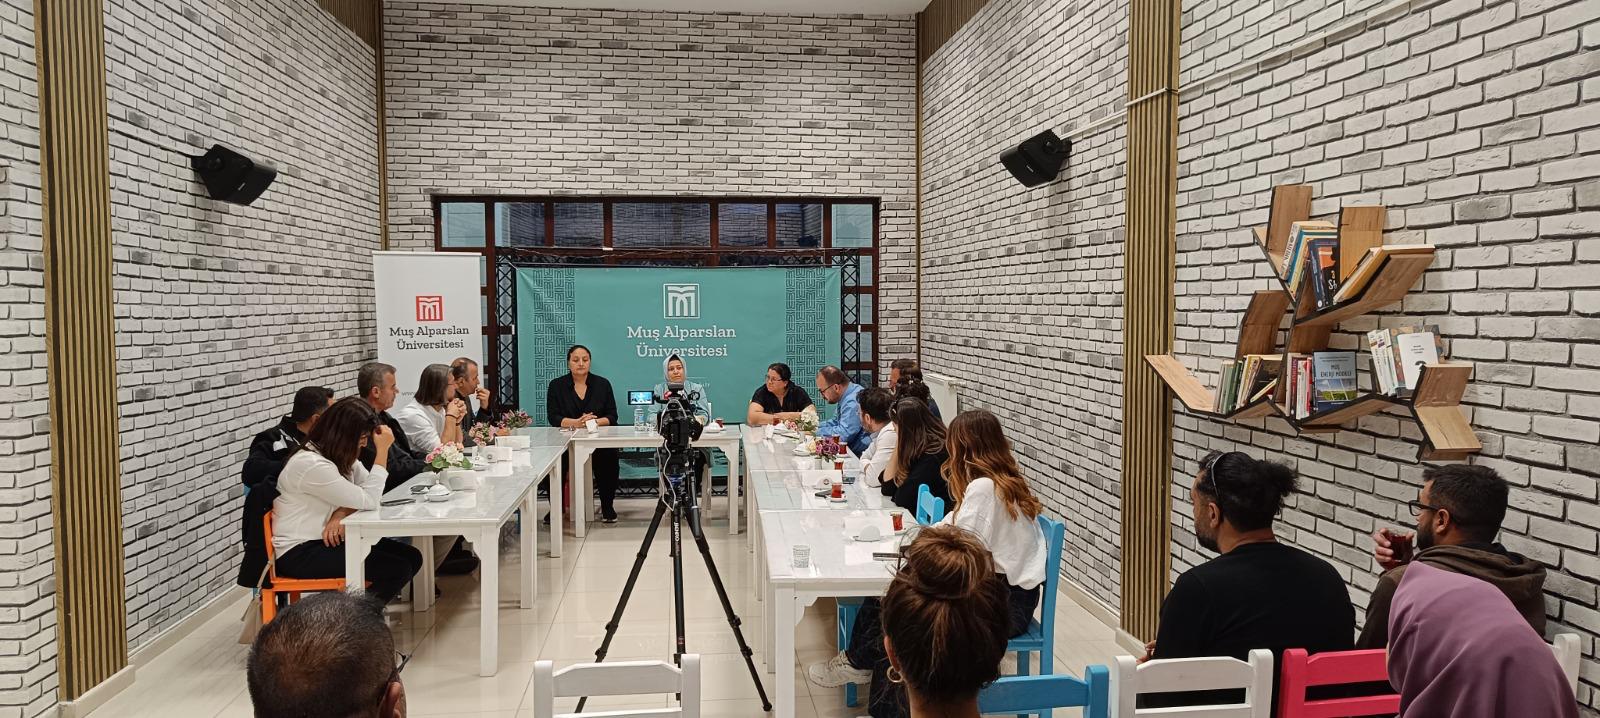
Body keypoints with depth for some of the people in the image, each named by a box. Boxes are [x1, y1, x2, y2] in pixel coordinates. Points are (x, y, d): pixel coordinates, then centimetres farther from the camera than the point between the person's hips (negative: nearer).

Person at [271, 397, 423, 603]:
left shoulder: (340, 455, 6)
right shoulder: (311, 465, -24)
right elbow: (368, 500, -22)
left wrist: (342, 513, -18)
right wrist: (382, 450, -22)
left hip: (326, 539, 9)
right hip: (299, 553, -9)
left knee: (412, 557, -3)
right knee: (398, 569, -19)